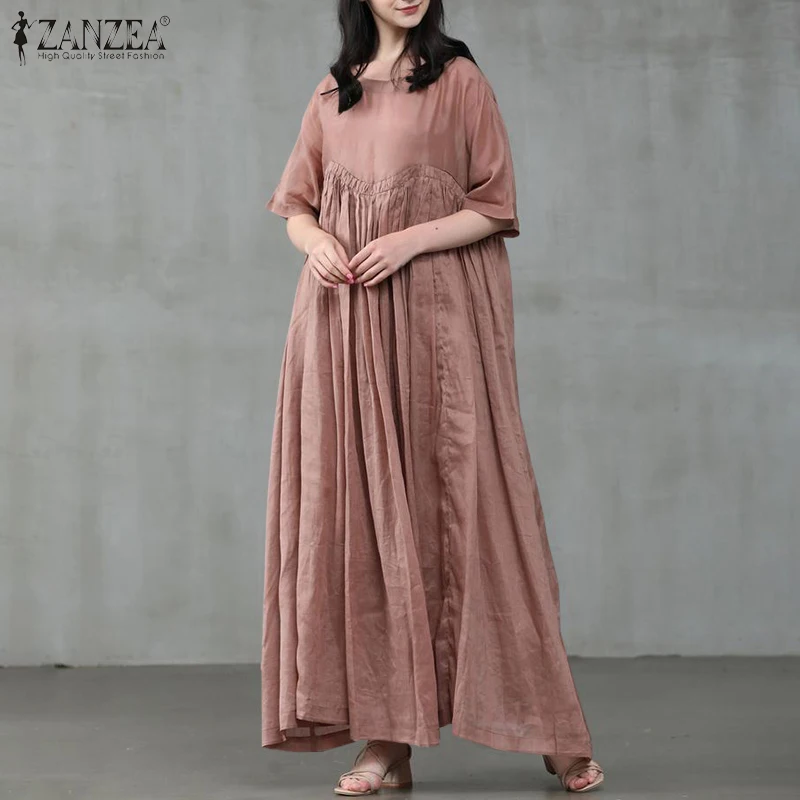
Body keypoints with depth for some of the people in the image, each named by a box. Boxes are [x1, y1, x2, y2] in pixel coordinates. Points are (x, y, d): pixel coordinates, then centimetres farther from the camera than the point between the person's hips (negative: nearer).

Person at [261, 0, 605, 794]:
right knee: (362, 515, 0)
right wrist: (316, 242, -3)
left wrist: (410, 239, -14)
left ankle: (552, 729, 5)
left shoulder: (459, 80, 3)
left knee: (465, 501, -6)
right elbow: (296, 206, 19)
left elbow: (495, 206, 0)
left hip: (437, 318, -4)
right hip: (344, 321, 4)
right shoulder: (332, 94, 15)